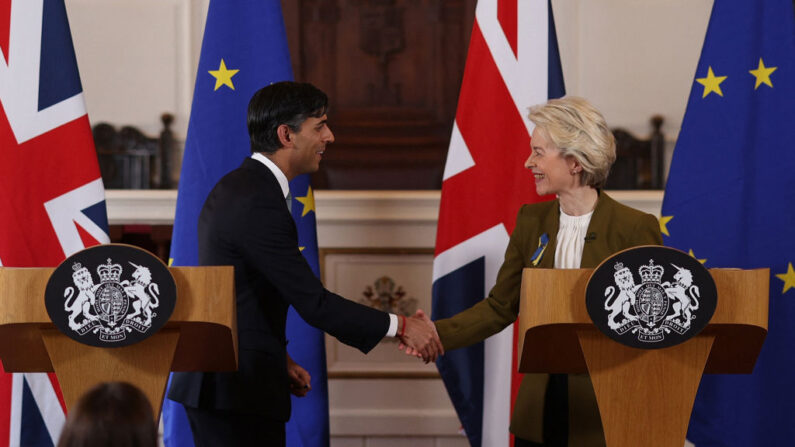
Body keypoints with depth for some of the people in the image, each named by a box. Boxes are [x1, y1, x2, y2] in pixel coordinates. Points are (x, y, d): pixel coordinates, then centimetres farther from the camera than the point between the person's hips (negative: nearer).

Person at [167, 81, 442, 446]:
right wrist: (400, 327, -14)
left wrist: (277, 358, 14)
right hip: (237, 389, -10)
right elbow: (313, 303, -20)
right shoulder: (259, 204, -19)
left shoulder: (234, 187, 13)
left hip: (214, 382, 10)